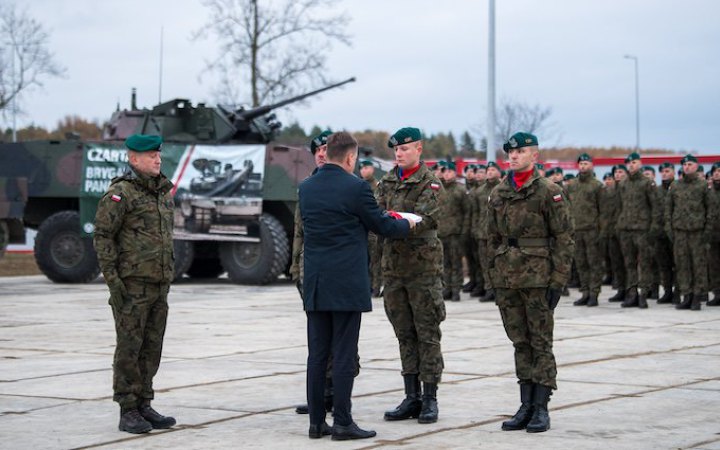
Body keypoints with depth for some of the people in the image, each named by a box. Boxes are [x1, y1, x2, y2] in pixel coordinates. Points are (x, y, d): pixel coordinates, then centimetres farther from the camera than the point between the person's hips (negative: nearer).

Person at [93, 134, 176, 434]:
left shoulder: (162, 193, 14)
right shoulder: (120, 192, -10)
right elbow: (102, 236, -12)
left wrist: (168, 279, 18)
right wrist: (111, 279, -18)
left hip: (159, 285, 7)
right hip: (131, 284, -7)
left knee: (151, 349, 9)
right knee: (129, 347, -3)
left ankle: (144, 406, 16)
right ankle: (128, 412, 2)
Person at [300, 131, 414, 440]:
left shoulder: (306, 188, 7)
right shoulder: (355, 187, -10)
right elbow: (382, 226, -2)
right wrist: (407, 224, 20)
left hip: (315, 284, 6)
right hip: (347, 283, -6)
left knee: (317, 354, 8)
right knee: (344, 354, -2)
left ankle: (316, 421, 11)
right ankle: (342, 423, 0)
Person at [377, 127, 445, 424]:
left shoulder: (429, 184, -6)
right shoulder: (387, 182, 11)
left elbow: (425, 219, -20)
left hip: (423, 265, -5)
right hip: (393, 264, 5)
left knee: (427, 333, -1)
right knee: (404, 335, 9)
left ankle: (429, 399, 4)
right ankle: (411, 398, 14)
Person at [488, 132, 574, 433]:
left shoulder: (549, 192, -5)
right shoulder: (498, 194, 11)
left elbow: (564, 239, -7)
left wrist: (558, 281, -12)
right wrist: (493, 276, 13)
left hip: (538, 276, -5)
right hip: (507, 278, 5)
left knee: (541, 343, 0)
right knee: (520, 342, 9)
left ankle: (541, 408, 4)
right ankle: (526, 406, 15)